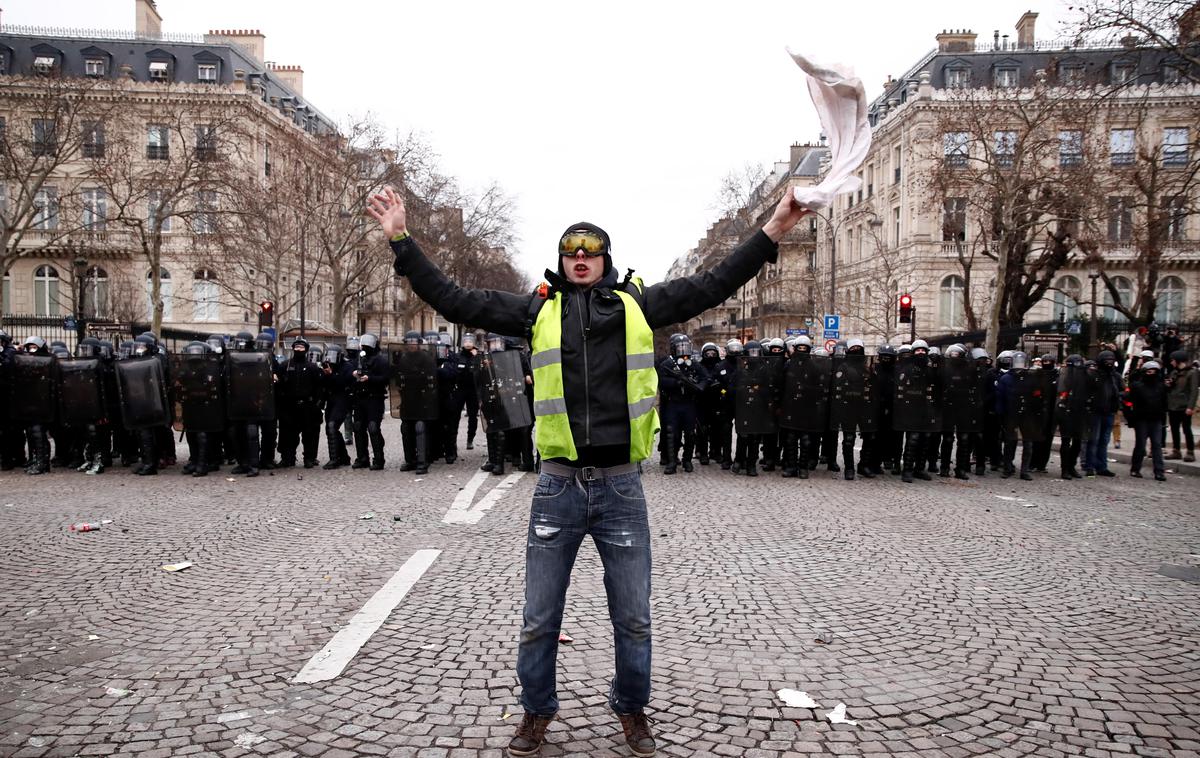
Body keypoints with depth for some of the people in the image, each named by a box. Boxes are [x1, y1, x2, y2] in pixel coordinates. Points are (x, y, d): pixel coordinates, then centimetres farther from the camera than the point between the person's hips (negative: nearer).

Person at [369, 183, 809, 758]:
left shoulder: (637, 304, 5)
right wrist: (401, 241, 0)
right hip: (557, 486, 0)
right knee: (539, 619, 13)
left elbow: (712, 285, 7)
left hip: (621, 486, 0)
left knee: (634, 619, 13)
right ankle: (537, 710, 35)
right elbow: (453, 300, 3)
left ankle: (631, 708, 37)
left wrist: (772, 231, 4)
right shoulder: (538, 309, 4)